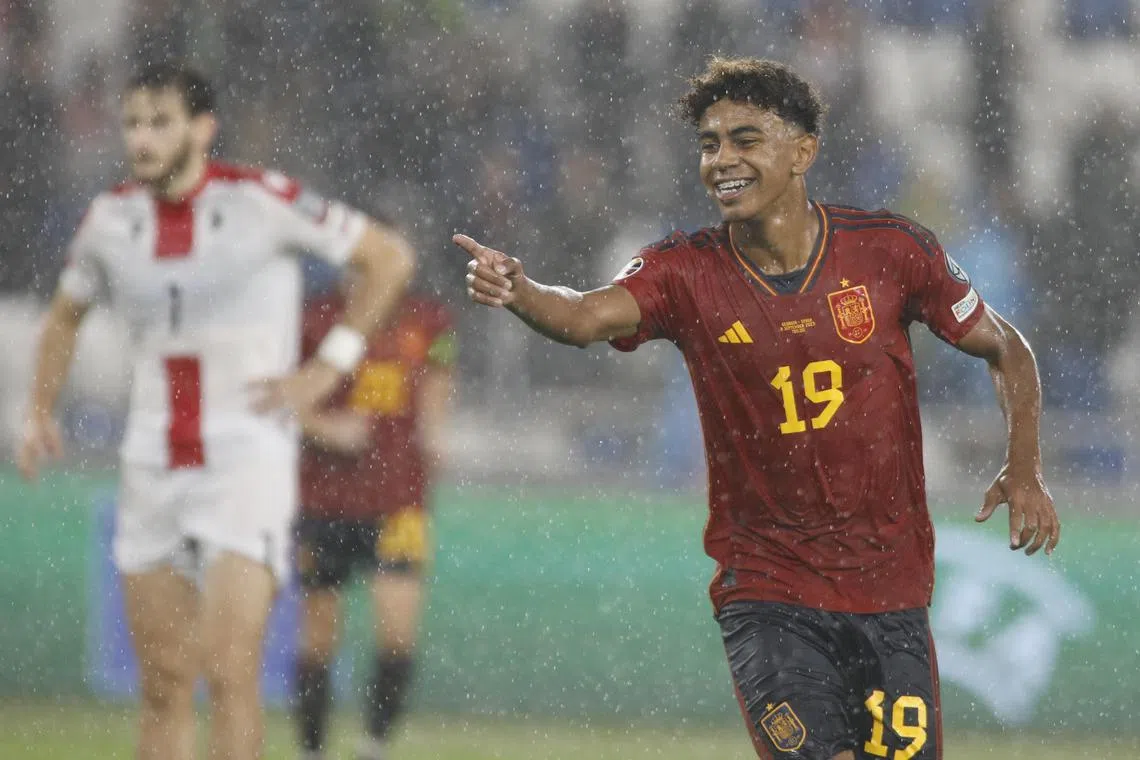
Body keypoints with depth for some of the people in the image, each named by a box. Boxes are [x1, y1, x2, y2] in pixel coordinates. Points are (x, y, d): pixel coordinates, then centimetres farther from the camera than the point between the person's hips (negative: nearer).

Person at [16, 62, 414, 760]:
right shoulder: (113, 219, 5)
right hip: (153, 466, 5)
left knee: (229, 671, -16)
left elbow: (391, 257, -2)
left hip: (248, 462, -5)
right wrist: (41, 413, 10)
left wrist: (327, 370, -5)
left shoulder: (260, 200, -10)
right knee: (164, 683, 5)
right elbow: (66, 314, 24)